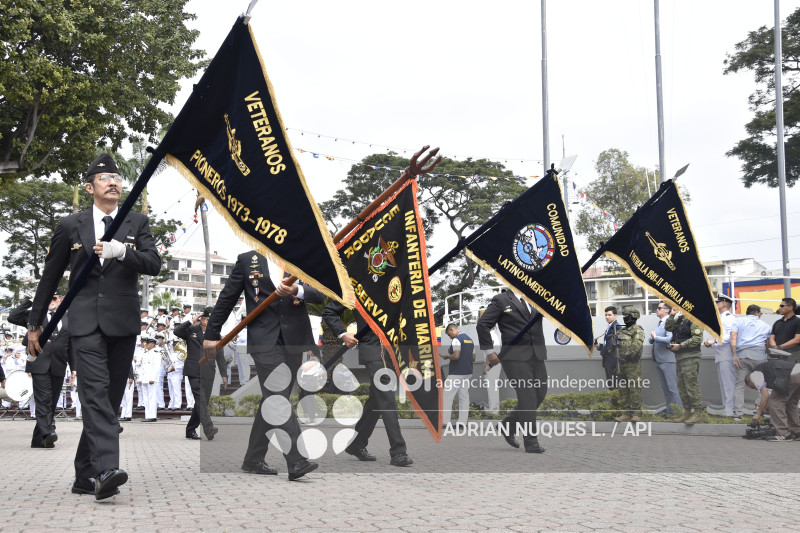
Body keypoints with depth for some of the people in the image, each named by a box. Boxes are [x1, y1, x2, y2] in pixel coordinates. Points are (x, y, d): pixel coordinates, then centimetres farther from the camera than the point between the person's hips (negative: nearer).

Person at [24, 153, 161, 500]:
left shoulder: (137, 223, 11)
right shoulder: (71, 226, 10)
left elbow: (154, 264, -2)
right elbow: (50, 277, 14)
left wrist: (121, 251, -20)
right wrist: (35, 324, 14)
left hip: (123, 324, 2)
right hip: (85, 323, -2)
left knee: (108, 399, 5)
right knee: (95, 393, -17)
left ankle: (85, 476, 15)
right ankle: (106, 470, -27)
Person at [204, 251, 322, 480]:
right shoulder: (247, 260, 5)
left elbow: (320, 295, -3)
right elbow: (227, 298, 9)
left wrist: (297, 290, -24)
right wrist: (212, 334, 10)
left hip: (293, 340, 3)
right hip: (264, 340, -3)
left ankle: (254, 460, 22)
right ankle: (297, 461, -18)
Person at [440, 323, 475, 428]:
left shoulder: (457, 340, -12)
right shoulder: (470, 339, 15)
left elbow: (456, 356, -23)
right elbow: (473, 357, 18)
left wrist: (447, 356, -6)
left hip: (456, 373, -8)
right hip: (467, 372, 8)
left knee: (447, 396, -2)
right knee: (464, 396, 8)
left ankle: (445, 421, -3)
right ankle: (462, 421, 5)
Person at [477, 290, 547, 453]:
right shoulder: (501, 300, 0)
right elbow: (483, 324, -2)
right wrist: (489, 351, -6)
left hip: (537, 356, 6)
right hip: (515, 357, -6)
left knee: (540, 394, 6)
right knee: (526, 396, -9)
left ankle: (508, 425, 23)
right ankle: (531, 442, -2)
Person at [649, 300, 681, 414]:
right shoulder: (658, 323, 17)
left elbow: (669, 339, -25)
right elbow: (651, 340, 19)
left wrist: (655, 337, -14)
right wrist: (652, 338, -3)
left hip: (668, 360, -9)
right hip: (658, 360, 9)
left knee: (672, 388, -7)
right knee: (665, 388, 14)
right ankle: (669, 410, 20)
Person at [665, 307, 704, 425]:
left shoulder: (693, 320, -10)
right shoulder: (679, 320, 17)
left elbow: (697, 338, -18)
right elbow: (668, 327, 20)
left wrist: (680, 346, -17)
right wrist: (672, 315, 8)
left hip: (690, 357, -9)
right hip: (680, 358, 9)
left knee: (691, 385, -10)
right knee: (682, 386, 12)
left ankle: (698, 413, -6)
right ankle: (687, 412, 18)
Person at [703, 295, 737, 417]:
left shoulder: (728, 317, -8)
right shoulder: (720, 318, 23)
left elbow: (731, 336, -19)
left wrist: (714, 341, -21)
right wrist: (710, 342, 10)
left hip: (727, 357, -10)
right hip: (720, 356, 10)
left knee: (729, 386, -10)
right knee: (723, 387, 13)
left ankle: (729, 412, -10)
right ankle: (725, 411, 18)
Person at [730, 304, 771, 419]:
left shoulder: (739, 321, 13)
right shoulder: (765, 325, 18)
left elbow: (733, 338, -1)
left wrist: (735, 356, -5)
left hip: (742, 355, 0)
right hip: (759, 356, 0)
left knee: (739, 384, -1)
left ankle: (738, 413, -9)